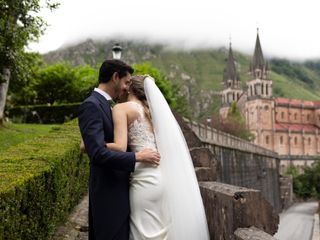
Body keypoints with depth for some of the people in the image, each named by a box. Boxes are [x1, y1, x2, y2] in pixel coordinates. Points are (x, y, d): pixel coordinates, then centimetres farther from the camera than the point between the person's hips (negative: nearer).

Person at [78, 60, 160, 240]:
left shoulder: (104, 104, 14)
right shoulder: (91, 106, -17)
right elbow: (98, 153, -27)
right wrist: (137, 157, -19)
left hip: (118, 191, 10)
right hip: (109, 195, -10)